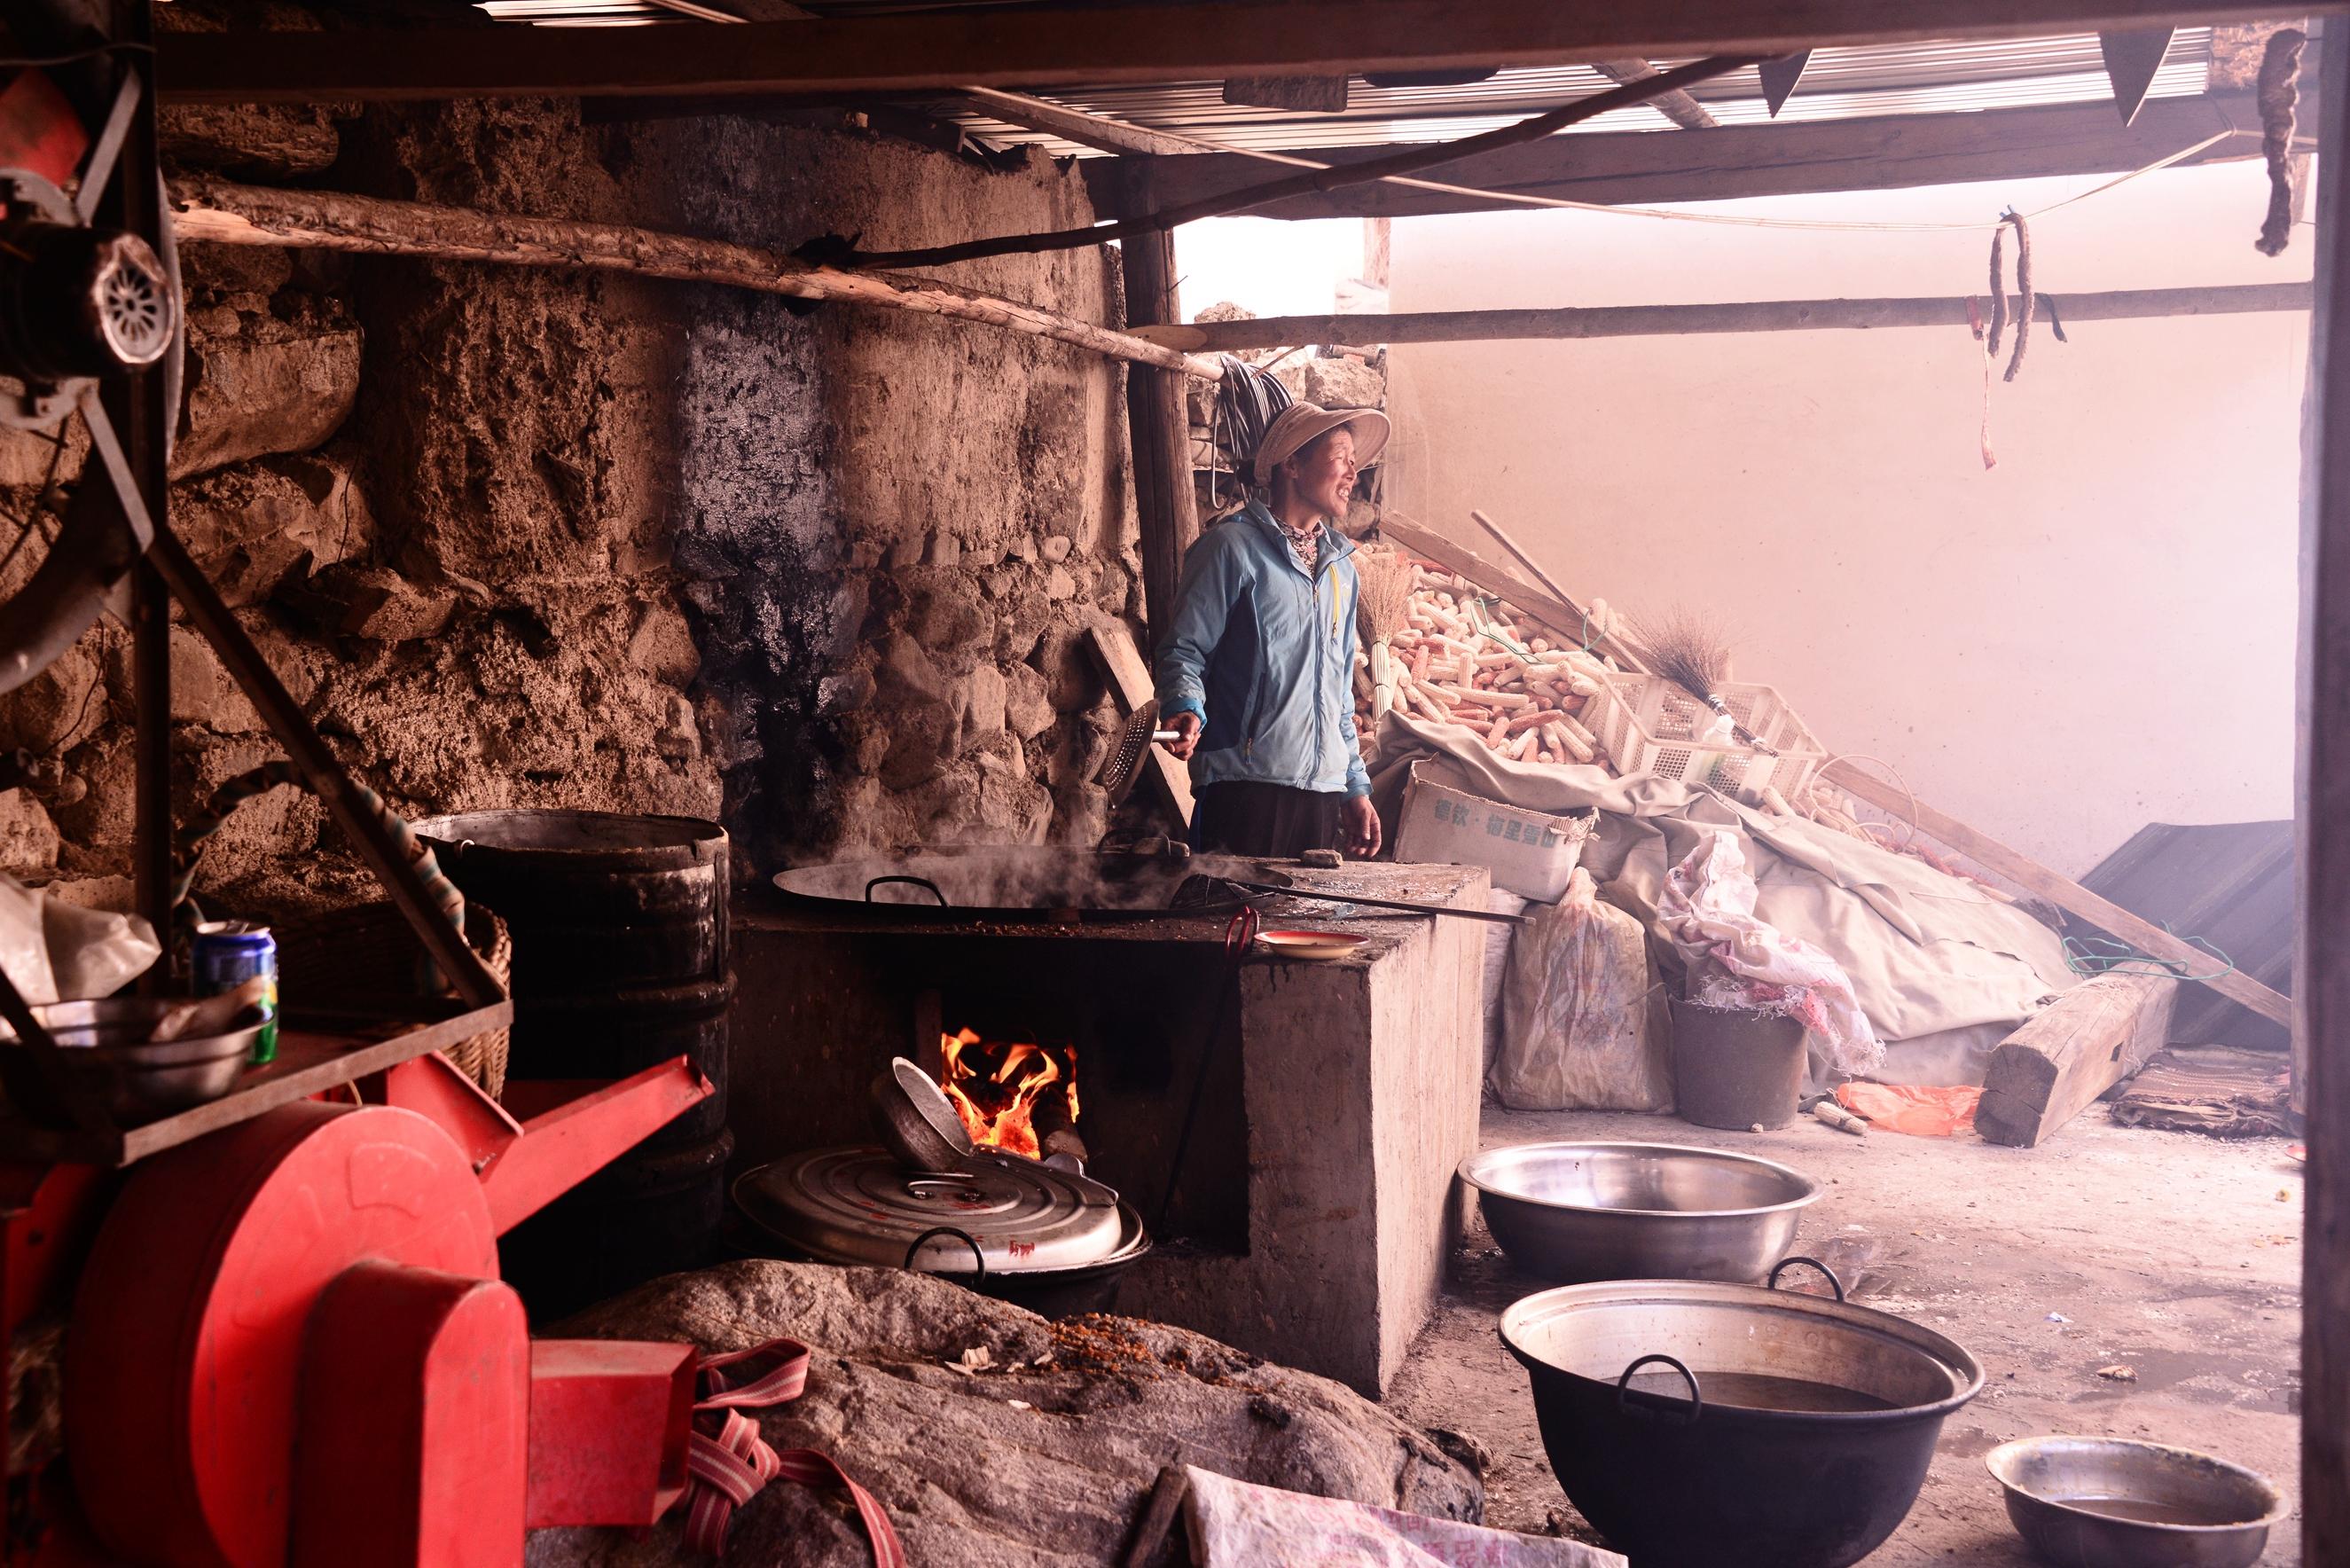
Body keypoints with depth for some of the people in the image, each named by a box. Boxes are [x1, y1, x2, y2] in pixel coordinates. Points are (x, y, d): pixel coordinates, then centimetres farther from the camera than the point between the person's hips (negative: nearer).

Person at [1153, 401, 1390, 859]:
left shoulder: (1341, 567, 19)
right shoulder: (1235, 547, -3)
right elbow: (1184, 647, -5)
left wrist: (1356, 786, 20)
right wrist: (1185, 707, -26)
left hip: (1325, 788, 7)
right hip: (1245, 785, -7)